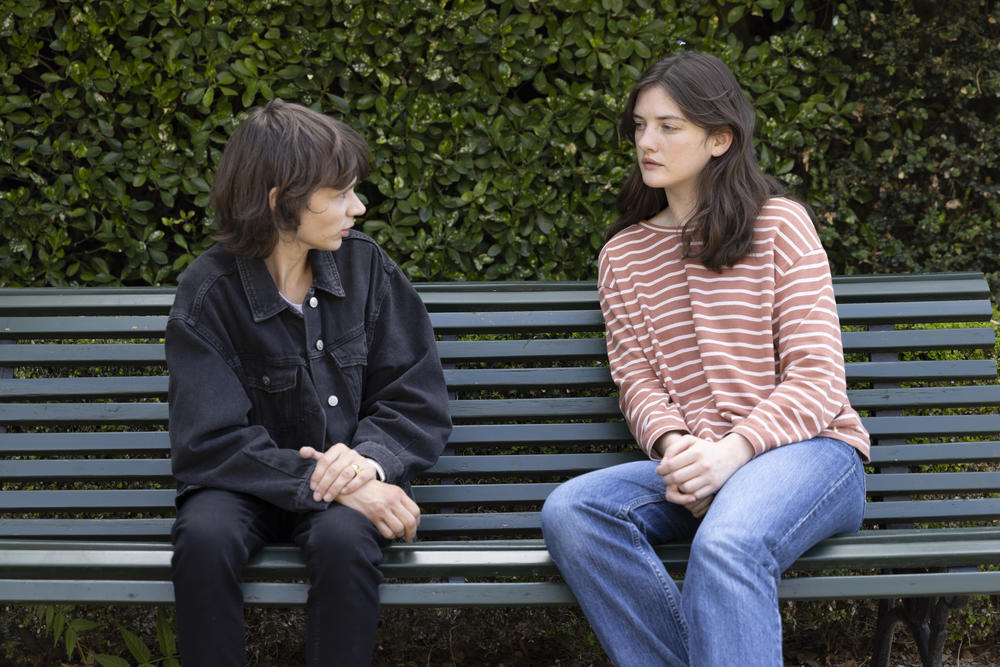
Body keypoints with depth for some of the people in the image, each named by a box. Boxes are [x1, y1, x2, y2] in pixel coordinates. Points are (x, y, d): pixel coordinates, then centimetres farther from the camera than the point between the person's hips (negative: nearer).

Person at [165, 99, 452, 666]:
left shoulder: (365, 267, -1)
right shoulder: (210, 293, -10)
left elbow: (419, 401, 0)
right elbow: (210, 443, -15)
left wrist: (370, 460, -21)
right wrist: (324, 483, -26)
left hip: (353, 476, 1)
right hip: (253, 484, -1)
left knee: (344, 537, -33)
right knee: (205, 537, -32)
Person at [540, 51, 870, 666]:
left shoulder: (779, 223, 5)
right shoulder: (623, 253, 18)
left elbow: (817, 374, -3)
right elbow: (636, 378, 8)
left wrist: (734, 449, -19)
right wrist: (674, 445, -16)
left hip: (808, 450, -4)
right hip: (691, 462, 4)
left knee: (726, 547, -38)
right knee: (570, 512, -27)